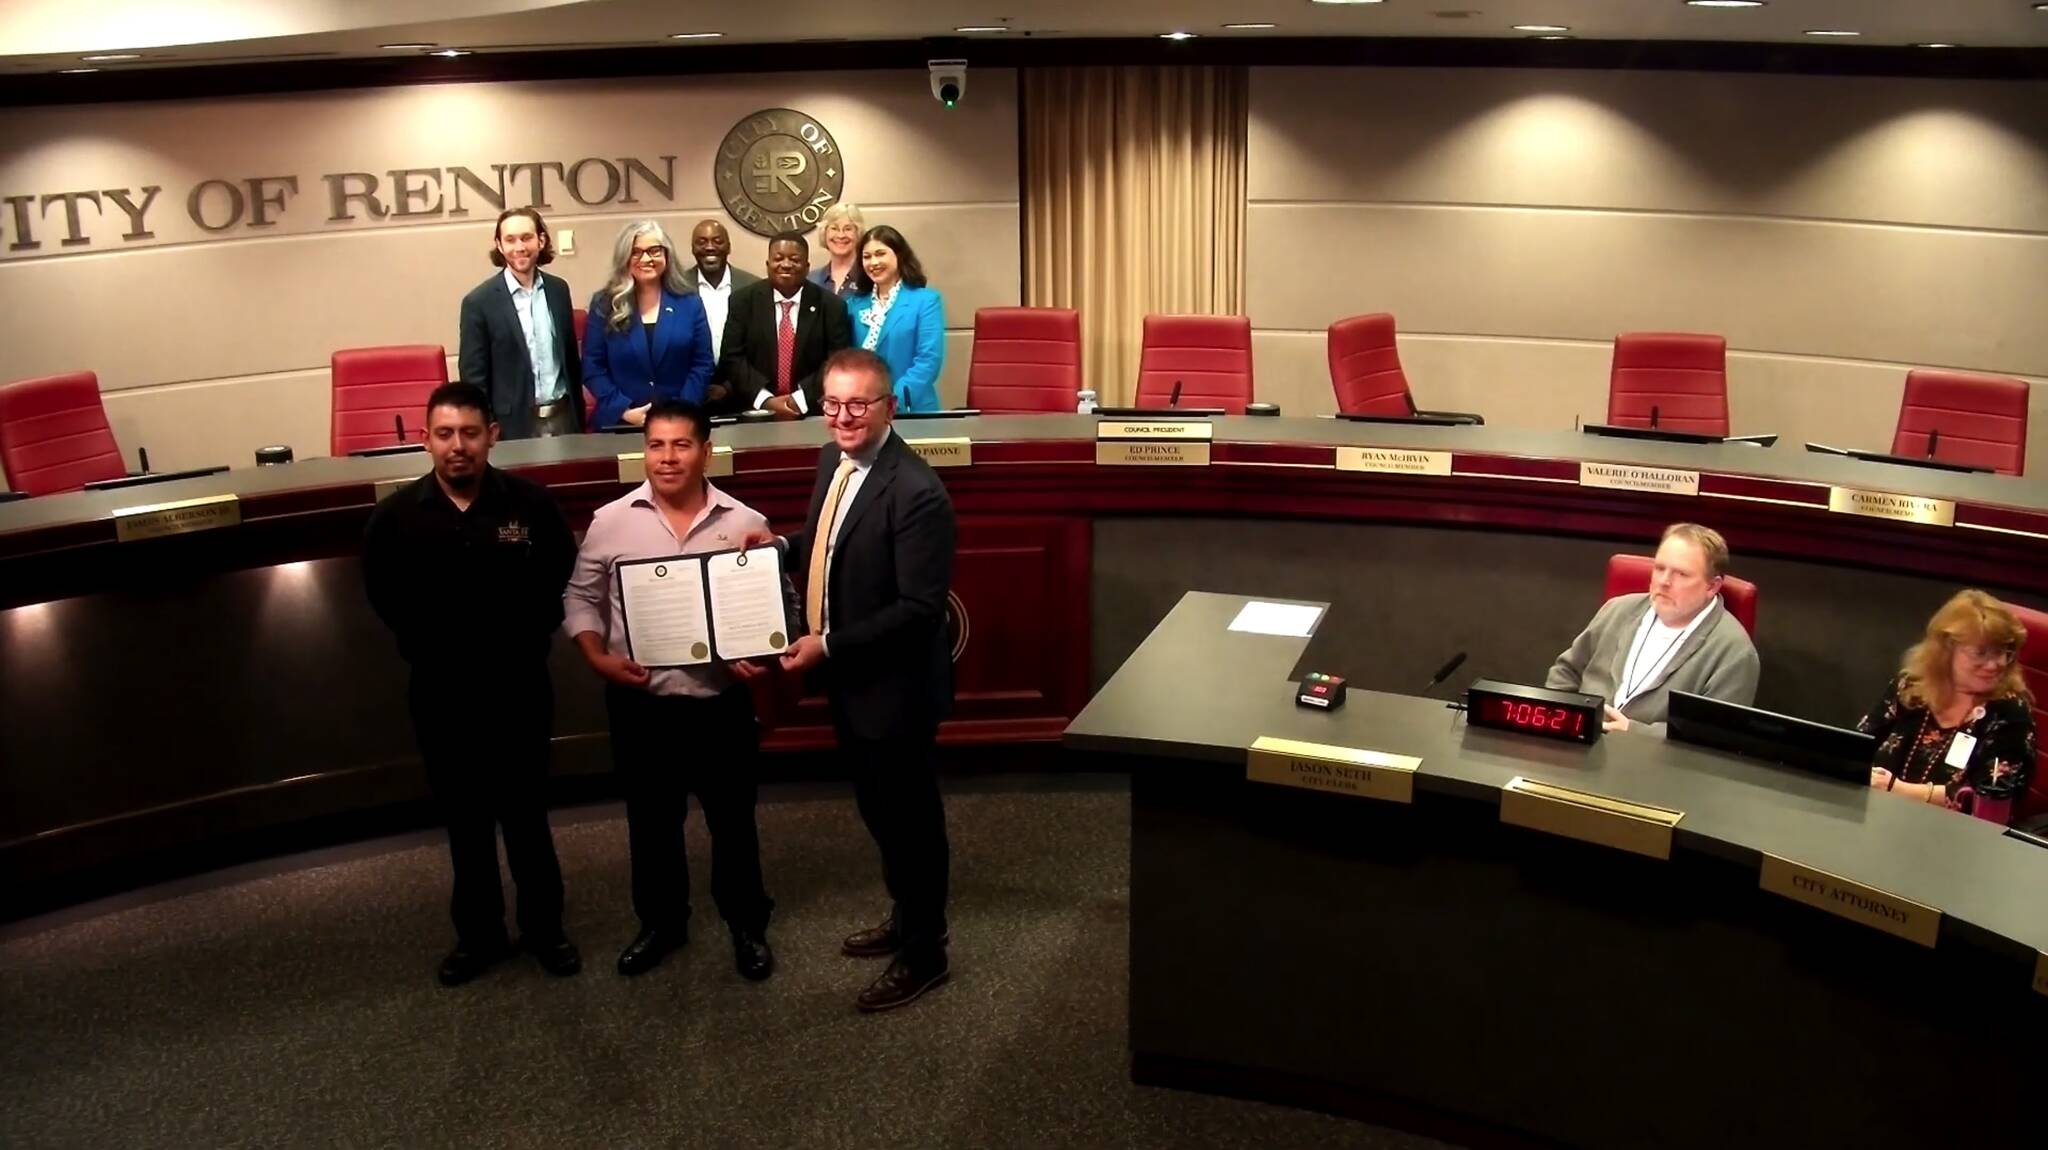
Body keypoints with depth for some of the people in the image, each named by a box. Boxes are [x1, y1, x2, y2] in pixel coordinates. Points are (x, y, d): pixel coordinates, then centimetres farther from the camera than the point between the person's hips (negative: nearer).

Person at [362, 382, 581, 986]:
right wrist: (432, 651, 2)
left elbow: (560, 582, -1)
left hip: (519, 684, -1)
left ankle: (544, 927, 28)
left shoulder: (531, 501, -10)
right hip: (441, 691, 1)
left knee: (526, 812, 11)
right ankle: (478, 933, 30)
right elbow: (385, 600, 4)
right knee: (465, 818, 14)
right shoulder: (395, 515, -8)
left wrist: (526, 641, -6)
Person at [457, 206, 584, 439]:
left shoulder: (558, 289, 7)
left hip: (563, 418, 4)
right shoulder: (479, 302, -7)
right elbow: (473, 377, -7)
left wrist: (579, 416, 12)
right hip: (514, 426, -4)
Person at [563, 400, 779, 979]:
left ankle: (747, 925, 32)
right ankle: (662, 922, 37)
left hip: (723, 704, -1)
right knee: (651, 822, 17)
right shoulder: (611, 521, -3)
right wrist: (599, 660, -10)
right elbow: (580, 599, 5)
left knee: (733, 820, 13)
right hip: (640, 705, 1)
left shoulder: (745, 523, -4)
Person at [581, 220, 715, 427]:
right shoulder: (605, 305, 2)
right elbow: (592, 368, -1)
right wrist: (625, 411, -13)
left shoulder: (689, 304, 5)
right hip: (619, 423, -1)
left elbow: (702, 364, 1)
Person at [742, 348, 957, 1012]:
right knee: (878, 811, 24)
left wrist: (829, 646, -25)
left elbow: (921, 608, -27)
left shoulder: (915, 492, -26)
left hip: (892, 684, -9)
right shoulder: (834, 461, 2)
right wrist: (783, 545, -1)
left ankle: (924, 953, 26)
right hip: (847, 679, 9)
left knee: (910, 818, 8)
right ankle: (906, 917, 44)